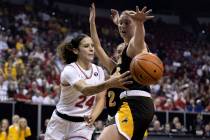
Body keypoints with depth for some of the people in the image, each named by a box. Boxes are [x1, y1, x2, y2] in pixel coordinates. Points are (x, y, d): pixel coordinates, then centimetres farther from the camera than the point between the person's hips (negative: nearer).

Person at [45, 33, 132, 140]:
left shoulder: (99, 71, -3)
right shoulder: (69, 70, -21)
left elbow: (100, 99, -3)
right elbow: (84, 90, -40)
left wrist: (93, 116, -26)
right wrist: (109, 84, -59)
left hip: (83, 125, 3)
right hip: (61, 122, -3)